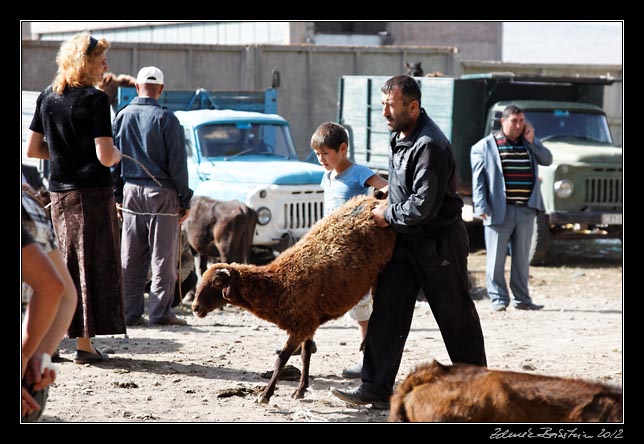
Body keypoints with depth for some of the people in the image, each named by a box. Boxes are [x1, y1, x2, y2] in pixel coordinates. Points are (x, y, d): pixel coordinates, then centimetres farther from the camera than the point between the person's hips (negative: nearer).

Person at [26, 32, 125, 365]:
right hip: (93, 191, -6)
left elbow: (32, 149, 9)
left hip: (59, 192, 6)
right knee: (93, 265, 1)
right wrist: (118, 154, 3)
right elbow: (105, 157, -18)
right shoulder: (95, 100, -13)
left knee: (68, 263, 15)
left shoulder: (47, 97, 6)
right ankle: (84, 343, 1)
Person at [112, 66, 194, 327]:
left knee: (131, 257, 8)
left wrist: (117, 195, 16)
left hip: (131, 191, 4)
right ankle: (160, 312, -1)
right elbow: (177, 162, -8)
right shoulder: (165, 118, -8)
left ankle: (131, 313, 9)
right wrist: (185, 199, -2)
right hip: (161, 192, -4)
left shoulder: (123, 116, 6)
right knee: (163, 256, 0)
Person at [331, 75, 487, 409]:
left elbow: (424, 204, -26)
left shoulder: (430, 145, -24)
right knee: (387, 307, 1)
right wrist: (389, 208, 13)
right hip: (405, 239, 9)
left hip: (439, 241, -9)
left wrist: (389, 215, -13)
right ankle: (376, 387, 0)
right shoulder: (399, 136, 8)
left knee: (454, 314, 4)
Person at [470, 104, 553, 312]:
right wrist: (482, 207, -11)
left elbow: (547, 160, 5)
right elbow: (478, 179, -3)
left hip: (526, 210, 4)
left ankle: (522, 298, 14)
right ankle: (498, 298, 3)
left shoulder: (529, 143, 16)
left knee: (522, 257, 9)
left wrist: (531, 141, -4)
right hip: (499, 210, -4)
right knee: (497, 257, -3)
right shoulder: (485, 146, 2)